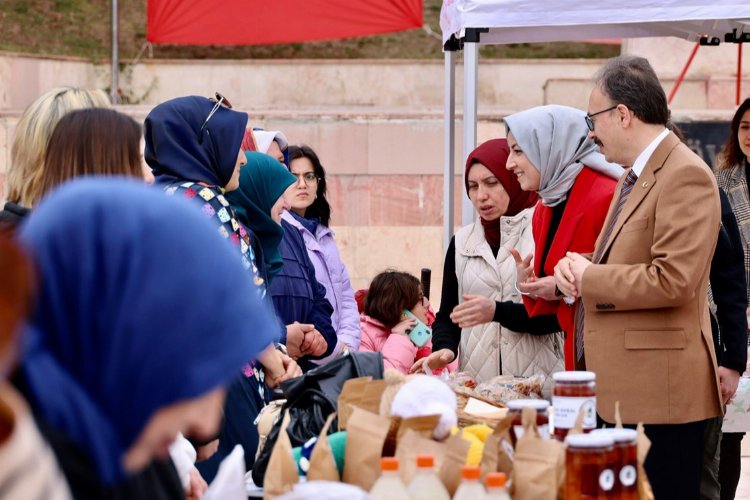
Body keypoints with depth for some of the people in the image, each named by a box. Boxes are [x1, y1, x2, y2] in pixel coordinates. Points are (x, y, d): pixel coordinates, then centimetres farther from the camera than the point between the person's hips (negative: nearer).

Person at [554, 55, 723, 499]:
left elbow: (673, 280, -24)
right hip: (625, 391, 10)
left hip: (661, 393, -10)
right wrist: (578, 269, 4)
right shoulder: (634, 177, 17)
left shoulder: (685, 175, -14)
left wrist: (590, 278, -13)